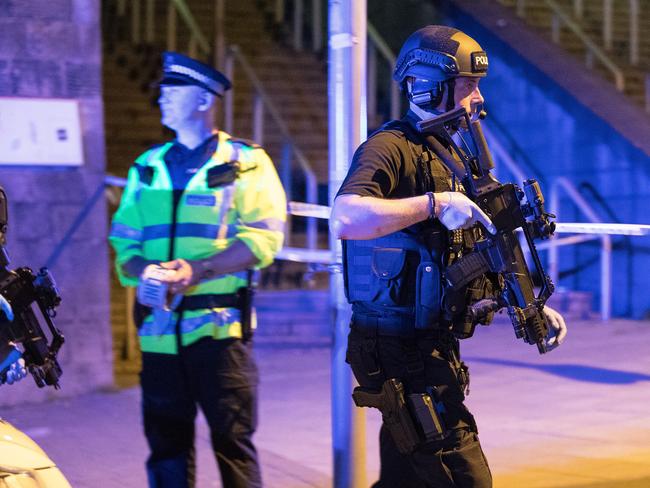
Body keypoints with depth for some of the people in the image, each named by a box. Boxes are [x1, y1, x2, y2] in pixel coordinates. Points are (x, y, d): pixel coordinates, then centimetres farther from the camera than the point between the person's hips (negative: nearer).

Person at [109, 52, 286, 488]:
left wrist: (197, 270, -21)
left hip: (219, 325, -4)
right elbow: (124, 239, 12)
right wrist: (145, 271, -12)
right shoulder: (148, 167, 18)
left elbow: (262, 238, -9)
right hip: (159, 328, 4)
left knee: (233, 438, -3)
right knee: (167, 443, 7)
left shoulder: (245, 163, 3)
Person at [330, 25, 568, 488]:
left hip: (432, 345, 9)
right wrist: (434, 203, -29)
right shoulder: (391, 147, -13)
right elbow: (346, 218, -33)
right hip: (399, 348, -9)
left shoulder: (449, 156, 17)